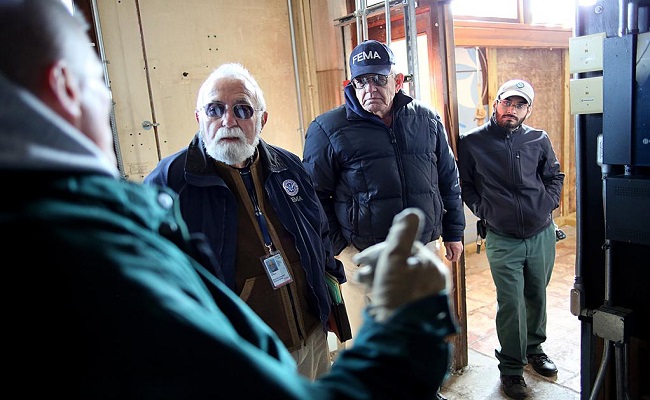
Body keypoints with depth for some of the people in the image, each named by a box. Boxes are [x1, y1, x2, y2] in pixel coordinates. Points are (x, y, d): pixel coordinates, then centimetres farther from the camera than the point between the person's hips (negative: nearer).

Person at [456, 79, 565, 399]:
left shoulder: (539, 140, 3)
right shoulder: (472, 143, -5)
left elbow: (555, 176, 15)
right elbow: (464, 184, 3)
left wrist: (547, 205, 2)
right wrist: (483, 210, -5)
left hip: (542, 234, 4)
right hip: (502, 239, -3)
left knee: (537, 296, 18)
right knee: (510, 304, -1)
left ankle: (534, 349, 41)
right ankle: (511, 368, 18)